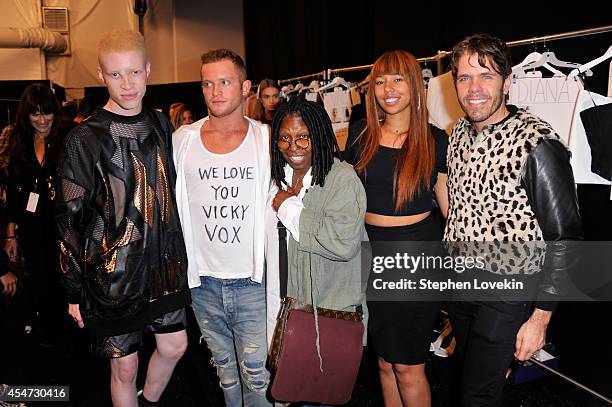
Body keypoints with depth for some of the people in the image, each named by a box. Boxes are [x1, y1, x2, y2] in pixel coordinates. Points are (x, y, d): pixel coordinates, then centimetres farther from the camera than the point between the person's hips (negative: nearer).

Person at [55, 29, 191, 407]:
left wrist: (179, 254, 13)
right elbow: (70, 218, -8)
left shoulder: (161, 126, 3)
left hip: (163, 264, 5)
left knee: (175, 345, 18)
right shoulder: (86, 139, -12)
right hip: (113, 273, -5)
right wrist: (75, 291, -6)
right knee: (125, 366, 9)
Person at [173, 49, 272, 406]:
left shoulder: (267, 139, -3)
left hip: (254, 282, -2)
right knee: (224, 368, 19)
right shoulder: (182, 140, 1)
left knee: (257, 377, 3)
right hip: (204, 281, 2)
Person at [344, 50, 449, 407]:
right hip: (371, 255, 3)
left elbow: (451, 206, -1)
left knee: (408, 367, 7)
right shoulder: (360, 135, 3)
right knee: (385, 361, 17)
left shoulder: (435, 140, -4)